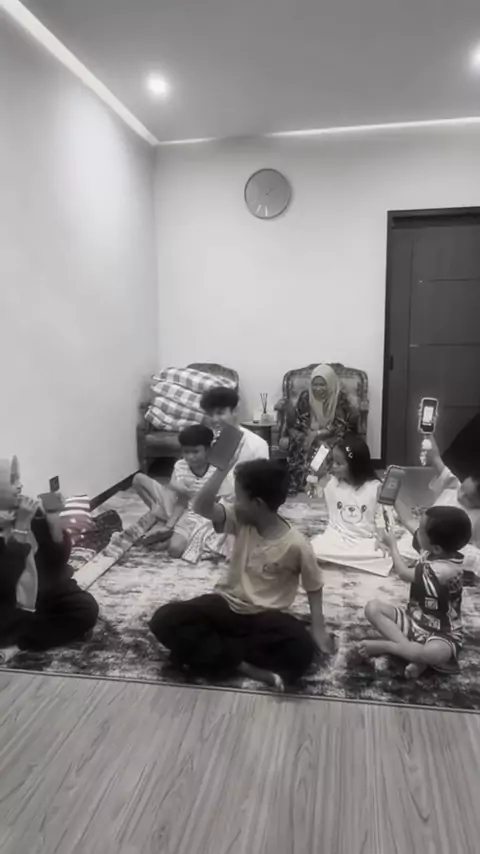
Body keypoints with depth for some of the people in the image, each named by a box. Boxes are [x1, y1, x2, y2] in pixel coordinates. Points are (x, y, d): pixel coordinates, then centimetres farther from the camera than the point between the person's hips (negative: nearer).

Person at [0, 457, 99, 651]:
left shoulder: (28, 511, -3)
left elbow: (58, 561, 0)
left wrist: (54, 523, -17)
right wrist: (21, 526, -29)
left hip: (44, 590, 4)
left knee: (87, 608, -15)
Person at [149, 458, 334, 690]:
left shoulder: (296, 545, -12)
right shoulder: (240, 520, -3)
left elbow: (314, 587, 0)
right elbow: (201, 506, -16)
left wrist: (318, 629, -10)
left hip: (265, 617, -3)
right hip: (227, 605, 4)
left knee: (301, 649, -36)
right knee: (165, 620, -23)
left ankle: (216, 652, -21)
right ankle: (244, 666, -23)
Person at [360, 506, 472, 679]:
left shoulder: (446, 569, -30)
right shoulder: (433, 554, -5)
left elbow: (404, 573, -14)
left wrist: (392, 544, -1)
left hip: (440, 633, -8)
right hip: (414, 619, 8)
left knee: (436, 652, -42)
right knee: (373, 607, -13)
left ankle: (385, 646, -18)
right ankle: (416, 653, -15)